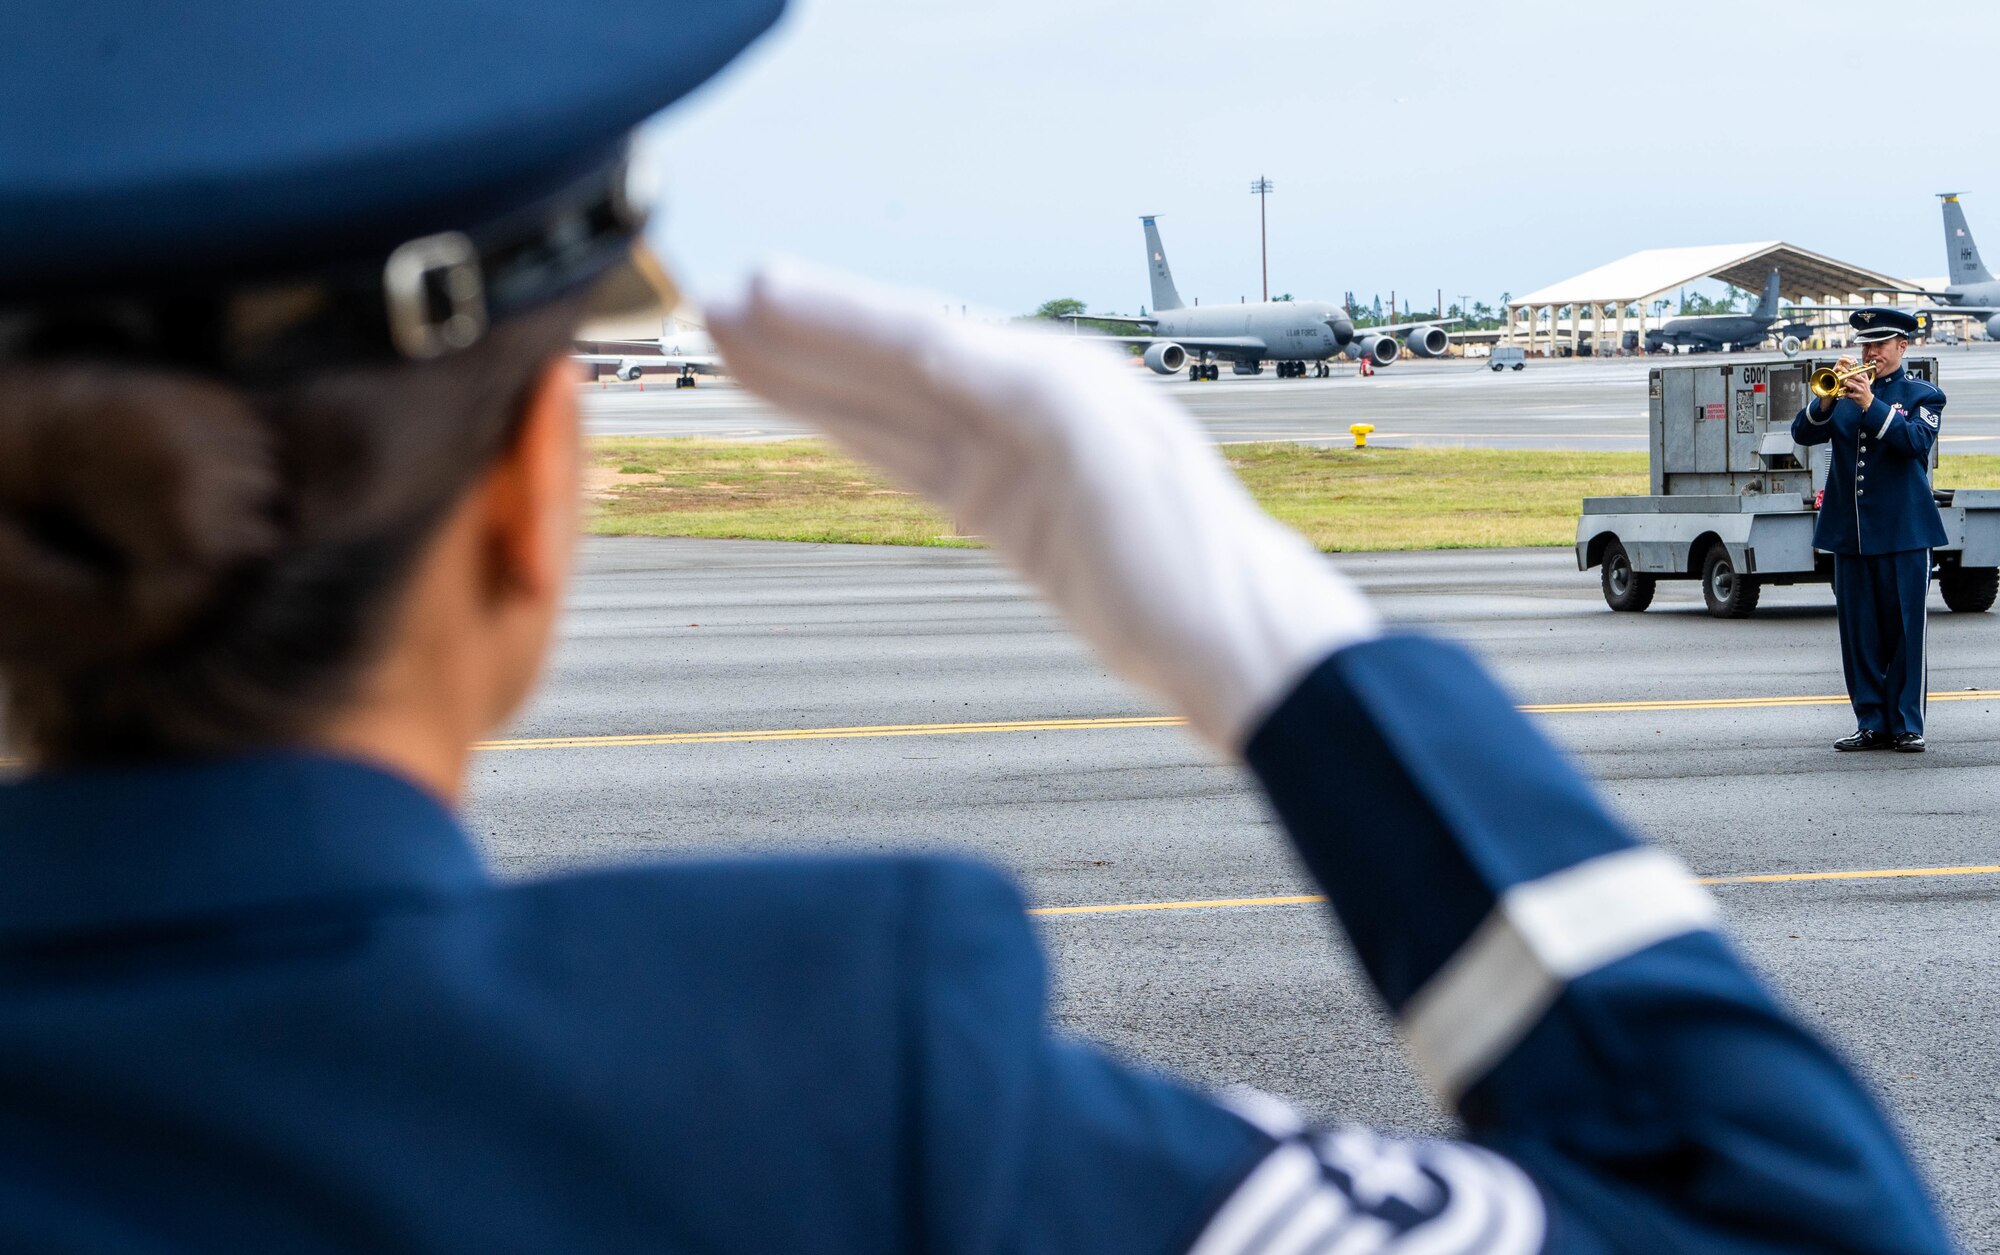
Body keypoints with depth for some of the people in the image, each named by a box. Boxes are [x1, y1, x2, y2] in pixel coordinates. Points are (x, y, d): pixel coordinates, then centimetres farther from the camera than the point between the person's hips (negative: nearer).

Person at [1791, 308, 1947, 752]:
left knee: (1905, 632, -2)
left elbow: (1916, 440, -15)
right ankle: (1871, 724, 12)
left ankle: (1907, 726, 3)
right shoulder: (1844, 393, 12)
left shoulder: (1922, 395, 3)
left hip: (1904, 532, -4)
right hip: (1849, 532, 4)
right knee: (1859, 634, 5)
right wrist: (1827, 401, -16)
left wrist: (1870, 404, -21)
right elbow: (1803, 433, 1)